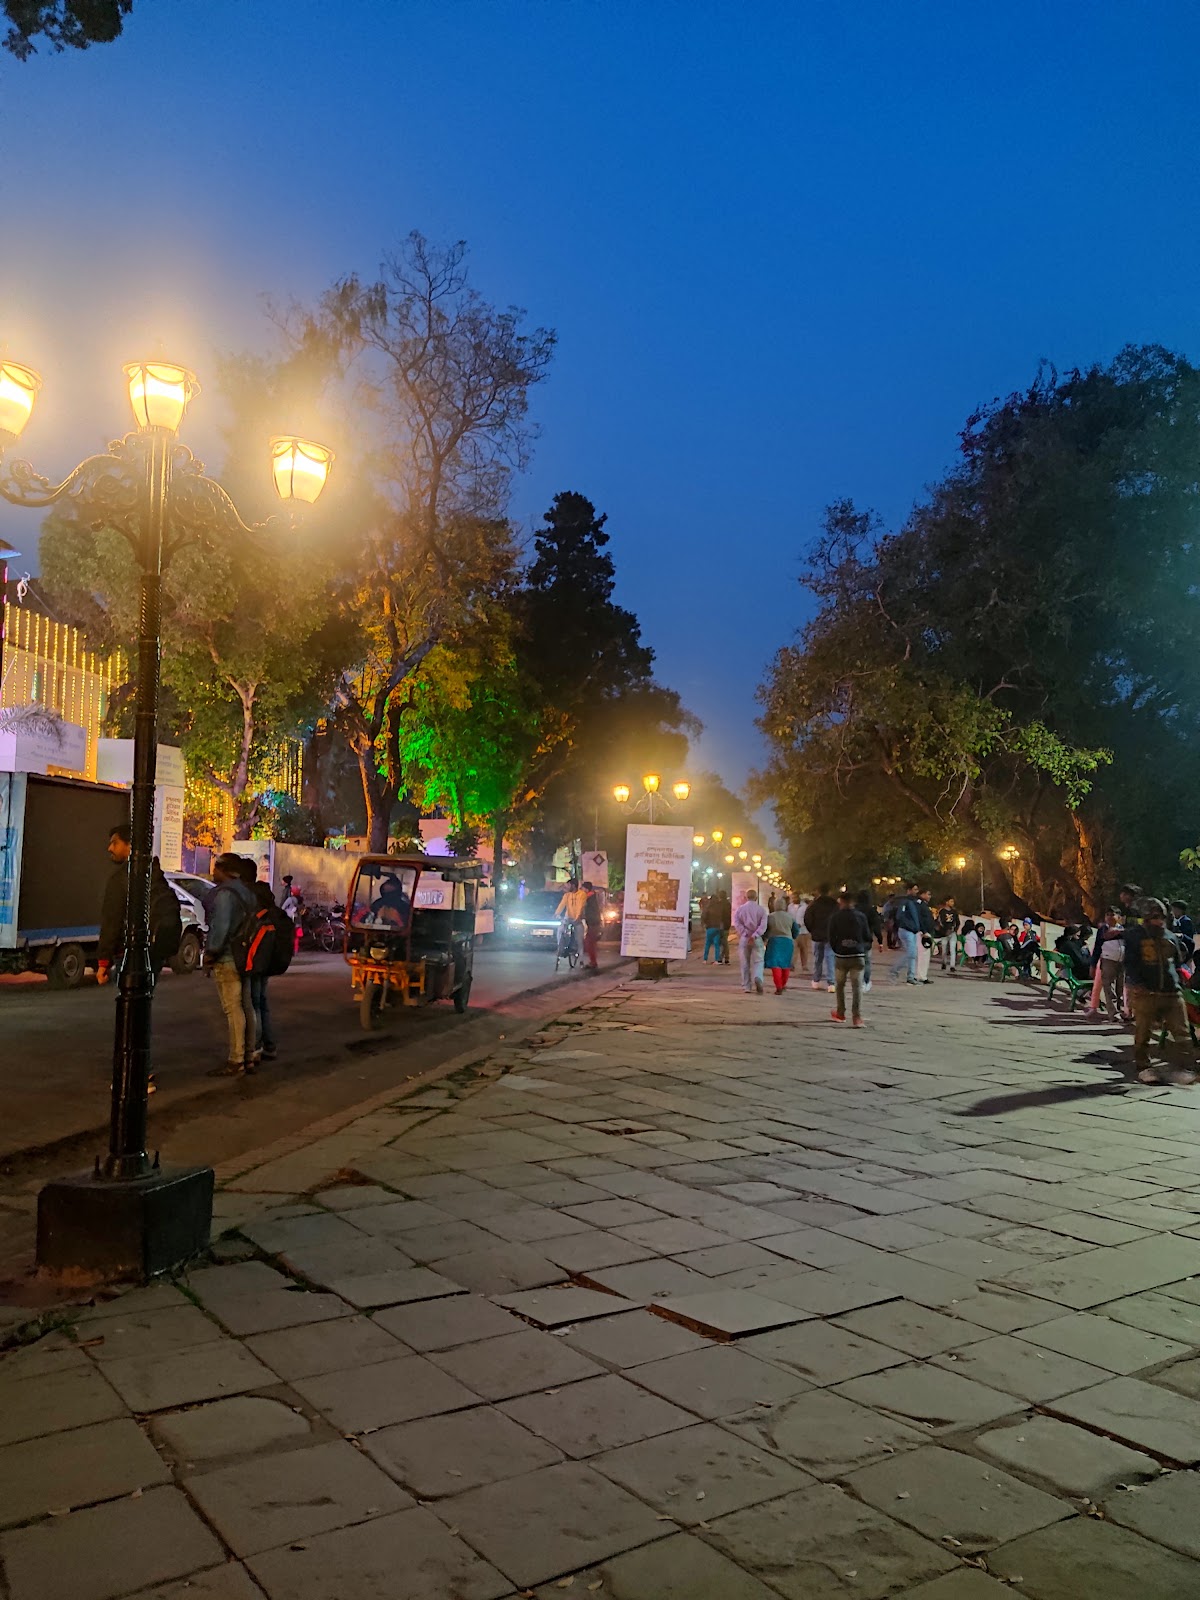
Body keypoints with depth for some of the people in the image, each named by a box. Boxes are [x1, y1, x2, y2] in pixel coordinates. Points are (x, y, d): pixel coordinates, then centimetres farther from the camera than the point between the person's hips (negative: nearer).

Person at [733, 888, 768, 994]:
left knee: (745, 964, 9)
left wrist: (745, 934, -13)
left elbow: (737, 923, -9)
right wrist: (754, 936, -17)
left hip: (744, 939, 1)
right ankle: (757, 978, -23)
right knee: (758, 961, 4)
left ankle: (746, 987, 10)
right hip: (757, 939, -1)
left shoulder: (740, 909, 4)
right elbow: (763, 925, -11)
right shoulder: (761, 909, 1)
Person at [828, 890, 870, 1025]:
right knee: (857, 986, -1)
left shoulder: (835, 917, -3)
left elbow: (832, 938, 0)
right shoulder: (860, 916, 0)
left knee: (840, 985, 15)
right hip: (858, 956, 0)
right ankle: (857, 1016, -9)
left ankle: (840, 1013, 21)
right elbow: (868, 937, 5)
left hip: (841, 956, 0)